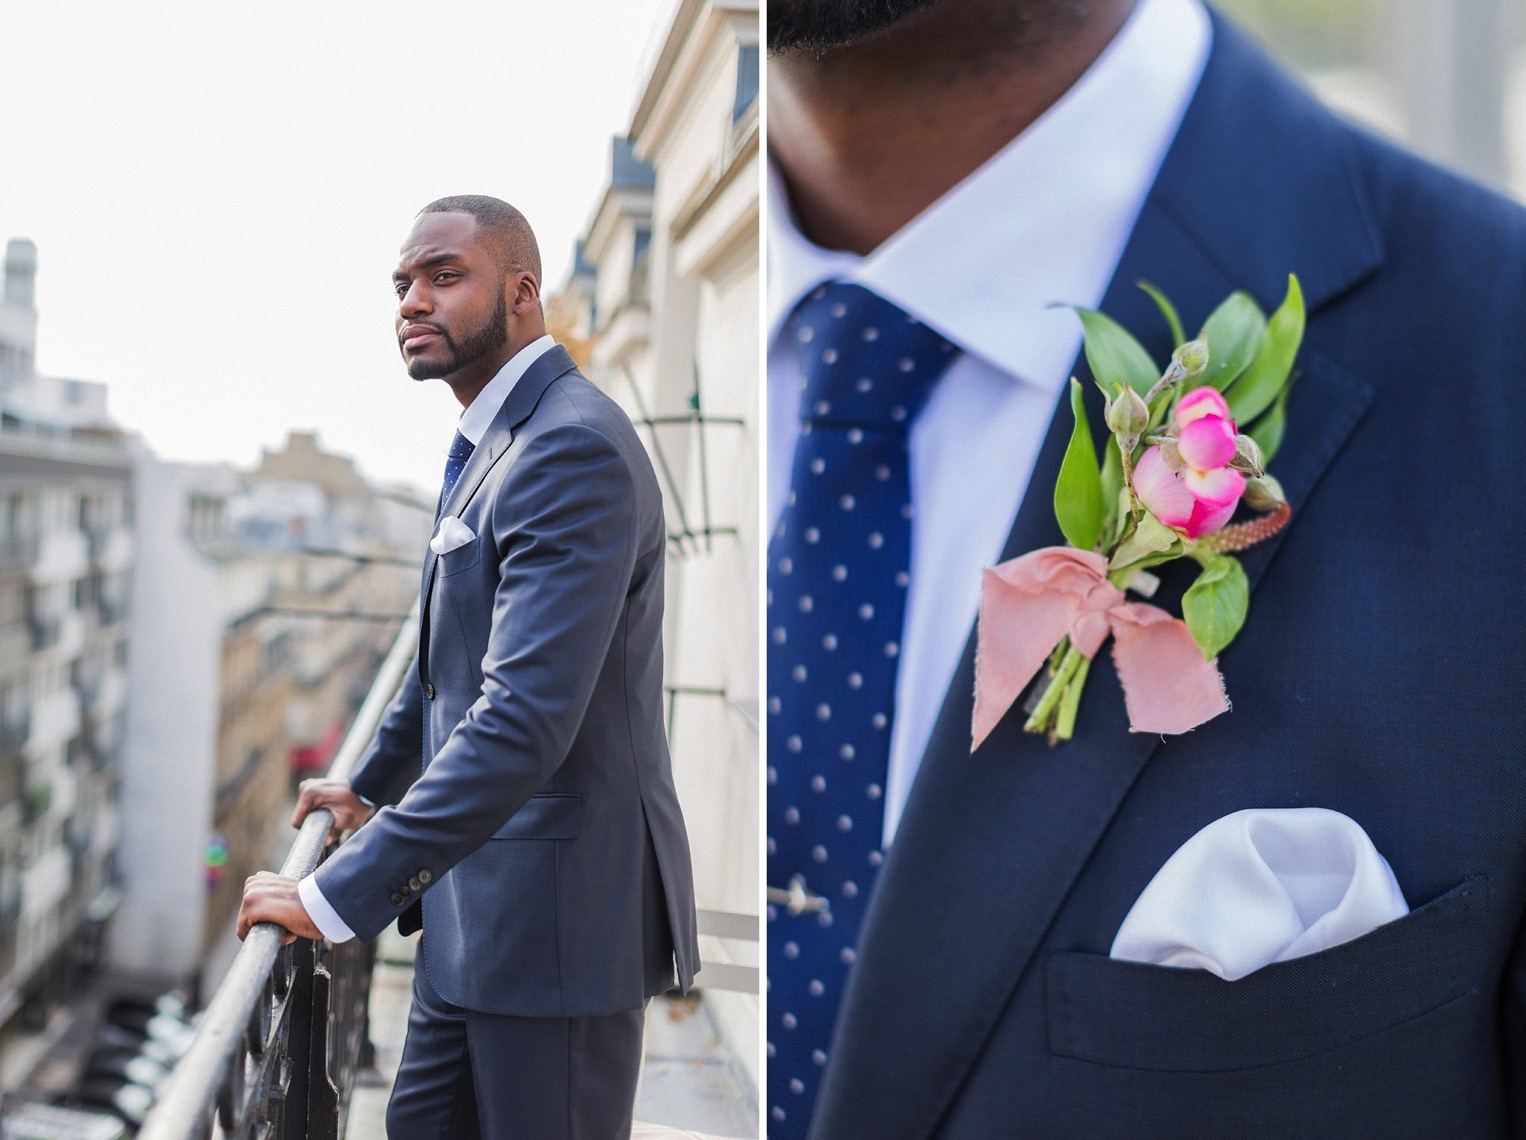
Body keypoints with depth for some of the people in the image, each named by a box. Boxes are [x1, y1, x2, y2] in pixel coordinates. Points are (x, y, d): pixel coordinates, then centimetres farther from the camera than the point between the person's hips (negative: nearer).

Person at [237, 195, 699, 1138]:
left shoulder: (573, 448, -21)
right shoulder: (492, 447, 13)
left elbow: (524, 718, -30)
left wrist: (339, 895, -27)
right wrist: (371, 783, 33)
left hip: (560, 908, -10)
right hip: (478, 904, 10)